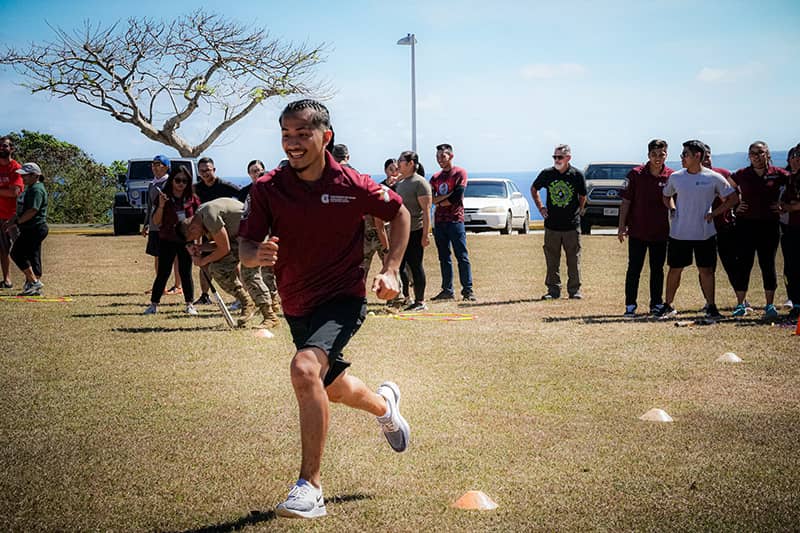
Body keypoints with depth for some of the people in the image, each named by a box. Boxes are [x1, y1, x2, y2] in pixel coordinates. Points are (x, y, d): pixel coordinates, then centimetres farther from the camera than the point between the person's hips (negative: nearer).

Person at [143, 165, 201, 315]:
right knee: (163, 273, -1)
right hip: (167, 241, -1)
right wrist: (161, 206, -20)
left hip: (186, 241, 1)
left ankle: (189, 304, 12)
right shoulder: (164, 197, -3)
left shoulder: (192, 199, 0)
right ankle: (154, 304, 6)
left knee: (186, 272, 3)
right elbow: (156, 221, -5)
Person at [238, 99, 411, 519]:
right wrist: (257, 254, -35)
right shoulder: (267, 188, -10)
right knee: (332, 387, 23)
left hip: (343, 298, -5)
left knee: (305, 369, -31)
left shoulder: (352, 186, -13)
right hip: (296, 306, 5)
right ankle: (383, 404, 59)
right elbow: (245, 247, -11)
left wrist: (390, 271, -5)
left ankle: (310, 486, -23)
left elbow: (399, 214, 4)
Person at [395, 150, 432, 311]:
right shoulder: (401, 182, 15)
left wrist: (425, 234, -18)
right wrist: (392, 229, 19)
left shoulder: (420, 183, -11)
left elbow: (426, 210, -14)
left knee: (415, 266, -2)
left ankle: (420, 302, 6)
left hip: (415, 231, -8)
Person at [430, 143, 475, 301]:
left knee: (462, 256, -7)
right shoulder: (435, 177, 16)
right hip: (439, 221, 6)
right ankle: (447, 290, 11)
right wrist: (447, 196, -10)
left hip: (455, 220, -6)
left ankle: (467, 290, -8)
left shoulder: (460, 173, 0)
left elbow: (457, 197, -11)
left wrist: (439, 203, -1)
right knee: (444, 257, 7)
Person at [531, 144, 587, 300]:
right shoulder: (547, 174, 0)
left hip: (572, 226, -1)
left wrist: (578, 211, 7)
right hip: (552, 225, 1)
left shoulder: (577, 175, -3)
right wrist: (540, 207, 11)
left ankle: (574, 290, 12)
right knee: (552, 260, 5)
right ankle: (553, 290, 12)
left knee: (574, 260, 3)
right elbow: (534, 189, 18)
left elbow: (582, 196, 12)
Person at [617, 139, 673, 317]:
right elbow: (626, 201, 0)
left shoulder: (671, 176, -1)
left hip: (661, 232, 1)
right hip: (637, 231, -1)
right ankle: (630, 306, 8)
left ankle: (656, 305, 18)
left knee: (657, 269, 9)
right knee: (634, 269, 2)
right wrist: (621, 226, -4)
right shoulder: (636, 174, -4)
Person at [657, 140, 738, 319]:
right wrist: (672, 210, 4)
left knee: (706, 270, 3)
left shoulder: (714, 178, -5)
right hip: (678, 233, 2)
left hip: (705, 234, -2)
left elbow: (733, 198, 3)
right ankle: (668, 306, 18)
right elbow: (667, 196, 22)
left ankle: (711, 306, 13)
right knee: (675, 269, 7)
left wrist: (714, 213, -4)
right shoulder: (675, 177, 3)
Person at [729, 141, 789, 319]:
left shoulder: (777, 174, -1)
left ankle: (770, 305, 11)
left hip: (770, 224, -1)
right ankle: (740, 304, 9)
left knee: (768, 264, 3)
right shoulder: (741, 175, 2)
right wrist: (736, 205, 8)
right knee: (743, 264, 1)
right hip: (745, 224, 1)